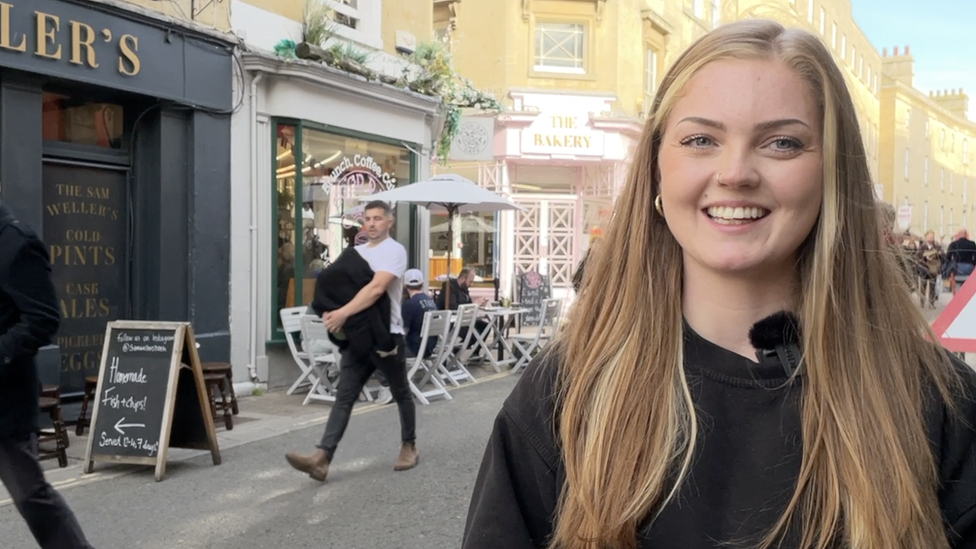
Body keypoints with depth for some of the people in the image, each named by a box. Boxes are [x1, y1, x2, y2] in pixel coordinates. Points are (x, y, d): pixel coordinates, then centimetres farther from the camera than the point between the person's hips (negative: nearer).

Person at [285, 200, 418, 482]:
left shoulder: (394, 250, -10)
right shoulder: (356, 252, 14)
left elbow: (376, 289, -23)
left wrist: (344, 313, -30)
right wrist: (331, 311, -6)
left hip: (386, 334, -6)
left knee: (401, 394, 11)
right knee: (344, 397, -3)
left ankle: (409, 446, 28)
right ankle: (322, 458, -12)